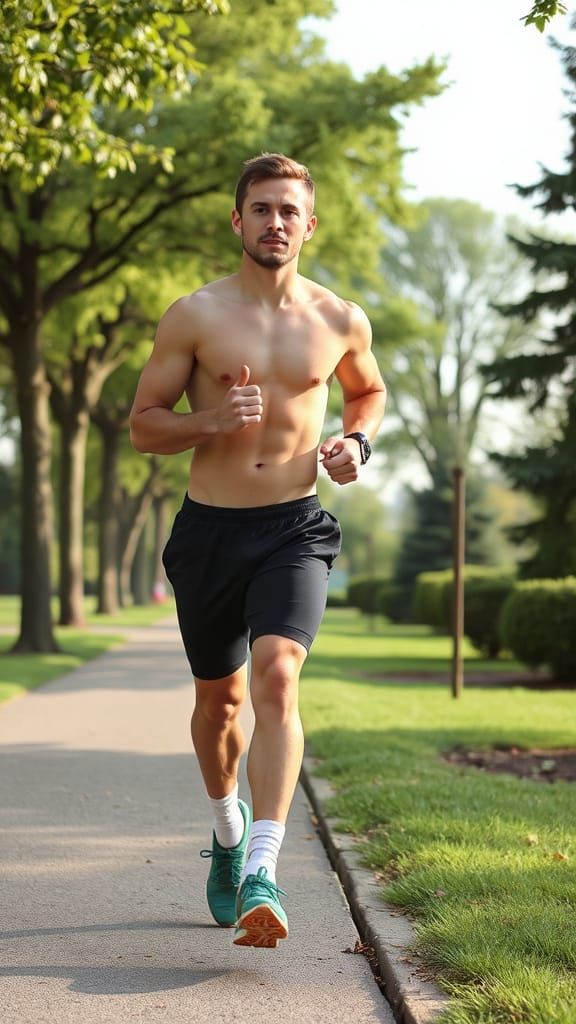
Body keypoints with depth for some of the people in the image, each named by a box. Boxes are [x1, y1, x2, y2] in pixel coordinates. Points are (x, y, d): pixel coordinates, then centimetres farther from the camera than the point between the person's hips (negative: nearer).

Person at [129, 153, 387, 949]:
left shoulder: (341, 321, 3)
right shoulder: (194, 317, -3)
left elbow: (370, 390, 23)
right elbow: (143, 424, 1)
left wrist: (356, 443, 2)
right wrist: (212, 419, -18)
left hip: (295, 529, -1)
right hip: (210, 528, 1)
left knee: (277, 675, -23)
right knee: (220, 699, 14)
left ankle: (262, 871, -26)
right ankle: (228, 823, 44)